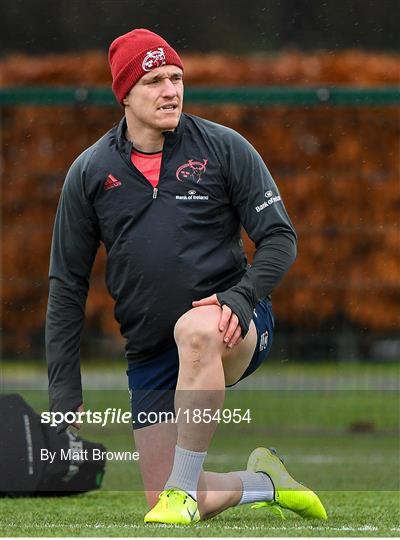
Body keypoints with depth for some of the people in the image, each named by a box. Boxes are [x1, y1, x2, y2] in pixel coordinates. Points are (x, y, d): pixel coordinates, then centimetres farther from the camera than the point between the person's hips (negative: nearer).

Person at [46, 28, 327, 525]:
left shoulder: (223, 148, 1)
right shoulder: (90, 172, 6)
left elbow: (279, 238, 0)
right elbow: (67, 288, 9)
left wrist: (240, 299, -20)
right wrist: (65, 397, 2)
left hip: (233, 330, -3)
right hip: (150, 351, 3)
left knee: (194, 329, -40)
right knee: (160, 501, -5)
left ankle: (185, 487, -30)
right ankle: (264, 483, 25)